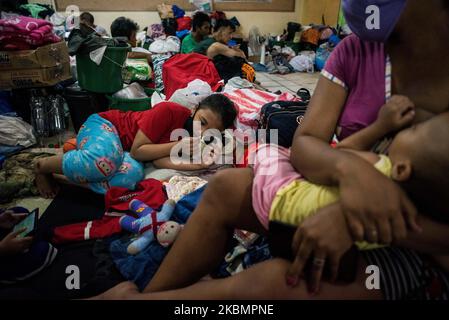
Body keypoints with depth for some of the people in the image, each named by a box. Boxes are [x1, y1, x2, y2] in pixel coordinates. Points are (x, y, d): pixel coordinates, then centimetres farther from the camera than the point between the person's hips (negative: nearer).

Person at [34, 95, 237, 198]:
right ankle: (42, 166, -11)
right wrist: (178, 145, -24)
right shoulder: (171, 111, -22)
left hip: (122, 150, 6)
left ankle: (67, 174, -9)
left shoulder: (194, 139, -1)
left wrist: (195, 165, -28)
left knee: (132, 174, -29)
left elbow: (159, 160, -17)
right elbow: (137, 150, -21)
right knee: (105, 159, -40)